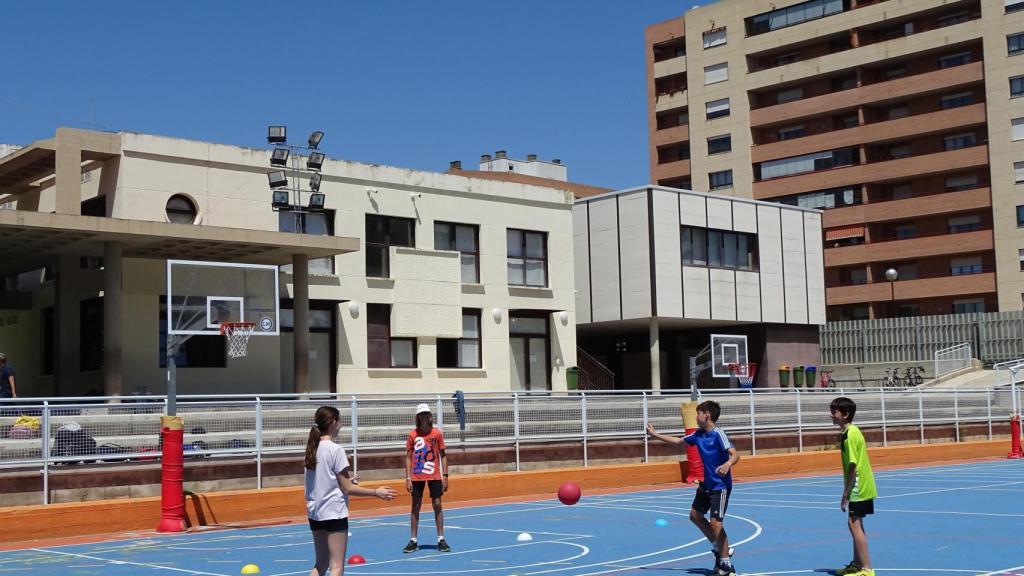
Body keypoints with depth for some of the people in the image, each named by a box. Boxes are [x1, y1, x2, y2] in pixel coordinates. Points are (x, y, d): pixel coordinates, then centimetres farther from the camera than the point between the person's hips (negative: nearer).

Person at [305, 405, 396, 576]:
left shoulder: (312, 448, 7)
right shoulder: (336, 450, -15)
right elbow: (347, 488, -14)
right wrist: (376, 492, -6)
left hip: (315, 512, 8)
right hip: (334, 512, -8)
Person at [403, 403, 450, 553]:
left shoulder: (437, 433, -1)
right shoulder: (413, 435, -1)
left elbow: (442, 455, 3)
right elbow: (408, 457, 2)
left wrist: (445, 476, -2)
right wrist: (408, 478, -4)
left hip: (434, 476, 0)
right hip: (416, 477, 0)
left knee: (437, 505, 1)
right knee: (415, 506, 4)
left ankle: (441, 539, 8)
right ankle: (413, 541, 11)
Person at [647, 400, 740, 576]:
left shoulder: (718, 434, -20)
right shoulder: (698, 434, 4)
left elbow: (735, 454, -29)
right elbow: (678, 441, 19)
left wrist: (727, 464, -51)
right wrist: (655, 434, 22)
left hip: (720, 486, -9)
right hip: (706, 484, 9)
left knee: (716, 523, -12)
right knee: (695, 515, 19)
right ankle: (718, 548, 31)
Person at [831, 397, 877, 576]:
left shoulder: (850, 435, -19)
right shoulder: (851, 432, 11)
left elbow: (853, 467, -21)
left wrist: (846, 494, -18)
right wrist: (847, 492, 19)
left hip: (858, 488, -10)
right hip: (861, 487, 10)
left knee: (854, 524, -8)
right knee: (855, 524, 17)